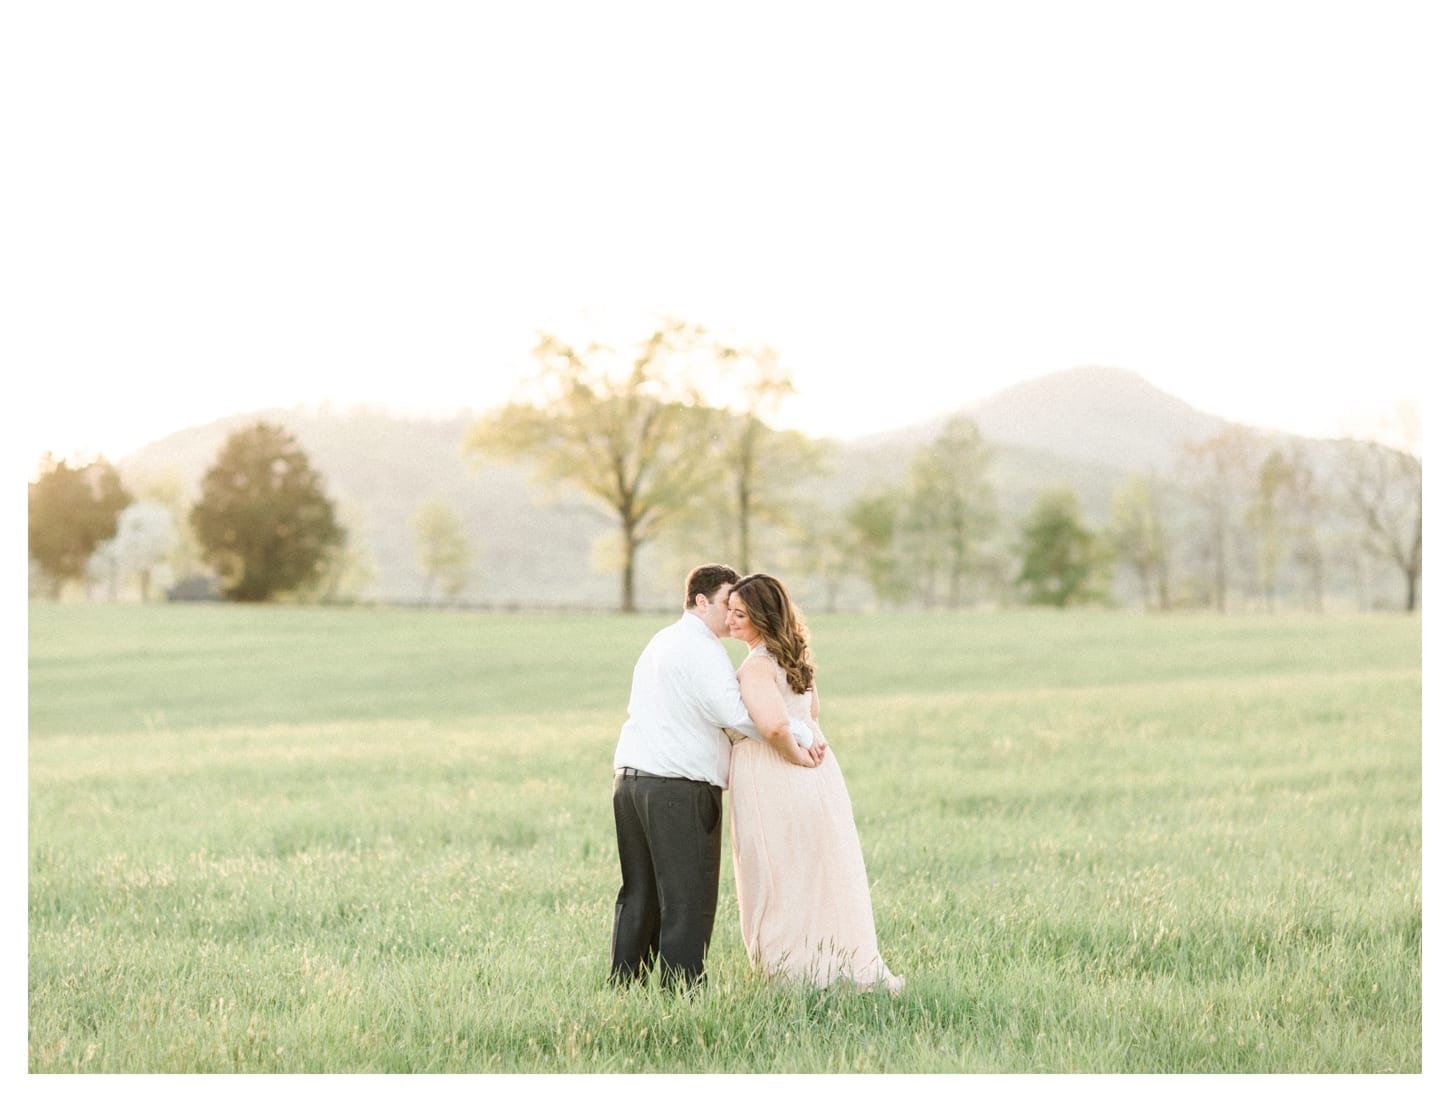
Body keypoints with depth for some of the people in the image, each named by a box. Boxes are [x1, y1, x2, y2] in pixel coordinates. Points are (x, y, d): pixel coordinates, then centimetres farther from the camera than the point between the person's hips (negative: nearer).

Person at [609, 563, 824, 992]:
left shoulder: (662, 642, 21)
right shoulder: (701, 648, -10)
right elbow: (734, 712, -21)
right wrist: (801, 737, -15)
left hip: (631, 779, 10)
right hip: (680, 790, -9)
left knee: (639, 893, 15)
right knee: (688, 898, -5)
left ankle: (623, 986, 18)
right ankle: (682, 991, -5)